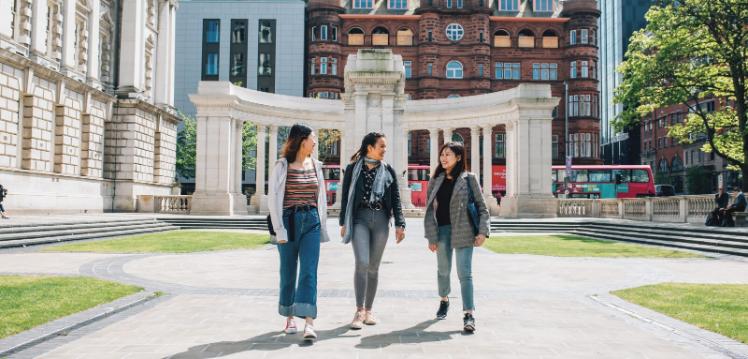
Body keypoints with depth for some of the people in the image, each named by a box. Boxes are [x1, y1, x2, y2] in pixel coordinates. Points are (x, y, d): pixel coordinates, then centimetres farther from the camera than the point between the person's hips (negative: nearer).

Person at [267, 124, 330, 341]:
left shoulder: (316, 166, 10)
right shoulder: (282, 166, -3)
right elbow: (273, 198, -5)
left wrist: (322, 226, 13)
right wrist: (279, 229, -10)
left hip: (311, 221, 2)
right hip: (289, 220, -2)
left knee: (309, 272, -8)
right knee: (288, 272, 8)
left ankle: (309, 322, -13)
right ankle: (289, 318, 23)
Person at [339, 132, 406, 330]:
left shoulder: (388, 170, 9)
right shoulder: (353, 169, 4)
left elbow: (396, 199, 7)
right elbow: (345, 196, 6)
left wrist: (400, 224, -2)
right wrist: (343, 223, 3)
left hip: (381, 219, 2)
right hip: (360, 218, -2)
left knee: (373, 267, 6)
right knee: (362, 263, -17)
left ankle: (368, 310, 17)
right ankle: (359, 311, -13)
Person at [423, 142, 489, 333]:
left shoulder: (469, 178, 0)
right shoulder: (435, 181, 9)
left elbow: (482, 206, 0)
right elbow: (429, 210, 7)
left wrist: (482, 231, -10)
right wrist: (431, 237, 0)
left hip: (464, 231, -3)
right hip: (442, 230, 3)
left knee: (464, 273, -8)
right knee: (443, 270, 15)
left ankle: (469, 314, -8)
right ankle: (444, 300, 40)